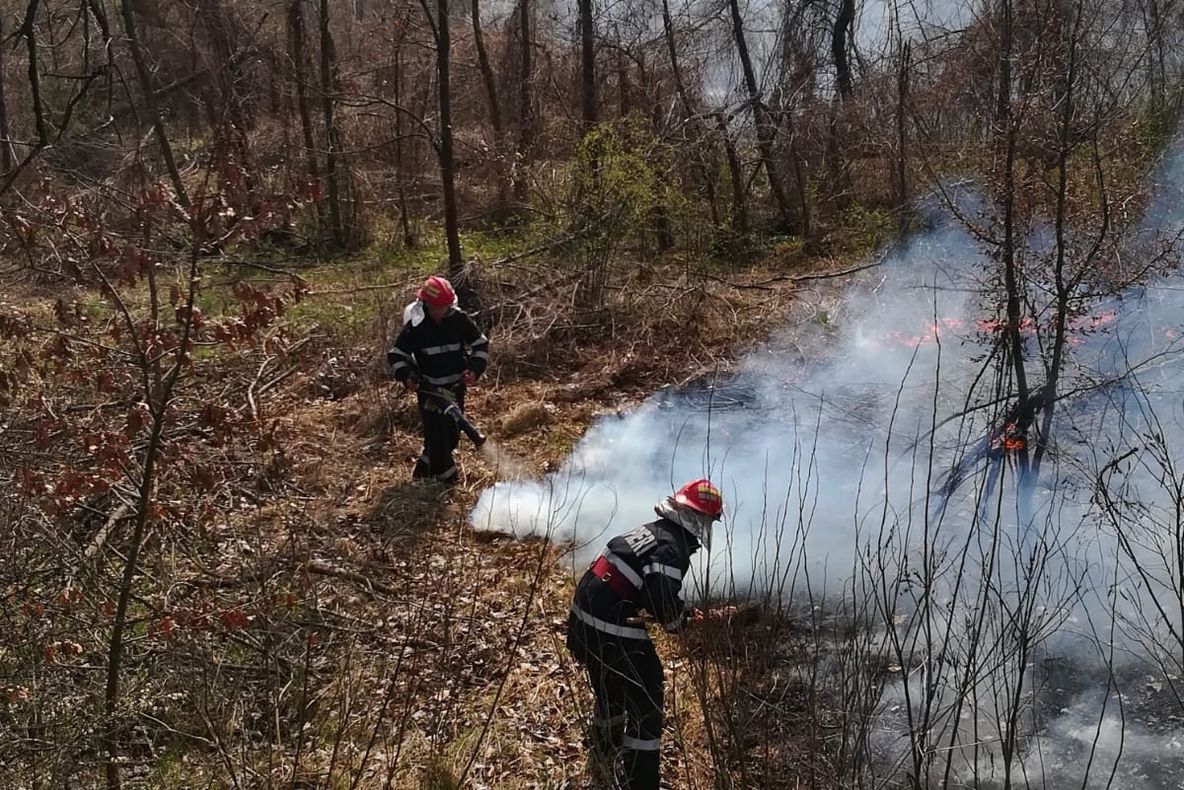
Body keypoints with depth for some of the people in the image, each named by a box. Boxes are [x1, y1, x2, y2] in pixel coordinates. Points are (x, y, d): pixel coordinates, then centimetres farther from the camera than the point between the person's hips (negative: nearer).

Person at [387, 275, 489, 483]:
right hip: (429, 388, -4)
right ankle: (447, 477, 10)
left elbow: (481, 344, 3)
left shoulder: (460, 319, -9)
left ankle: (423, 469, 35)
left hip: (456, 386, 4)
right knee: (437, 434, -9)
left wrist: (475, 370, -12)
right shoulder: (415, 326, -14)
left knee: (452, 434, 13)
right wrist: (406, 377, -22)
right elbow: (396, 355, -4)